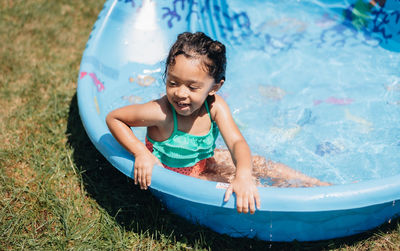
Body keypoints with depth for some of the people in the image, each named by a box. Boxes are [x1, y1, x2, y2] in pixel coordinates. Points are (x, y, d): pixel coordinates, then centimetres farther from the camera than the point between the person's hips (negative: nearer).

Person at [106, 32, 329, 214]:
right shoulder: (161, 113, -34)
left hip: (203, 162, 5)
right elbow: (113, 118, -22)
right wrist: (141, 153, -32)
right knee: (226, 183, -22)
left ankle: (316, 185, 13)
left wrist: (244, 174, -52)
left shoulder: (215, 106, -22)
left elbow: (236, 142, -32)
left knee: (257, 163, 1)